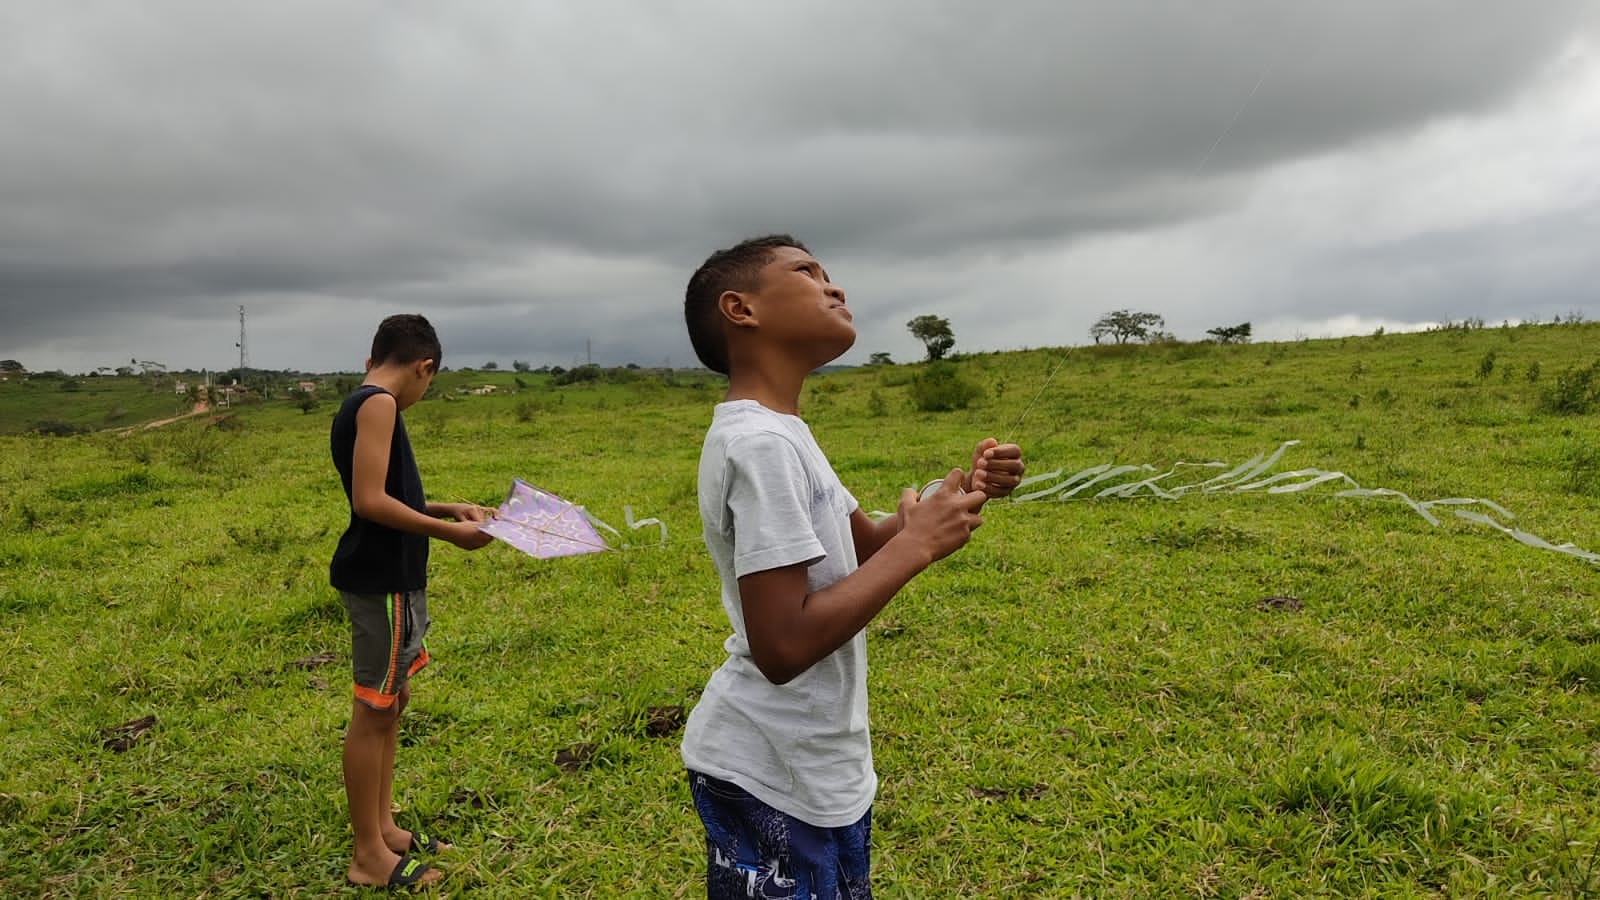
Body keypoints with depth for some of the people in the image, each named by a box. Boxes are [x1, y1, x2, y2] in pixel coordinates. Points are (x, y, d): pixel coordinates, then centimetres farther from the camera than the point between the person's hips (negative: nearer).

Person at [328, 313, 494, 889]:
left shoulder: (359, 404, 16)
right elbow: (370, 501, -22)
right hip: (382, 579, -10)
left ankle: (383, 827, 30)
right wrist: (450, 533, -17)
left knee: (392, 701, 18)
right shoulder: (379, 404, -15)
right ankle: (369, 857, 11)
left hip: (386, 576, 10)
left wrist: (446, 508, 19)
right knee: (374, 710, -1)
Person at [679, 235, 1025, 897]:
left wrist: (963, 491, -2)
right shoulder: (762, 443, -24)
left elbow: (867, 548, 14)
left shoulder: (774, 433, 7)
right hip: (774, 784, -9)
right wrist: (918, 545, -21)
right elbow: (783, 647, -29)